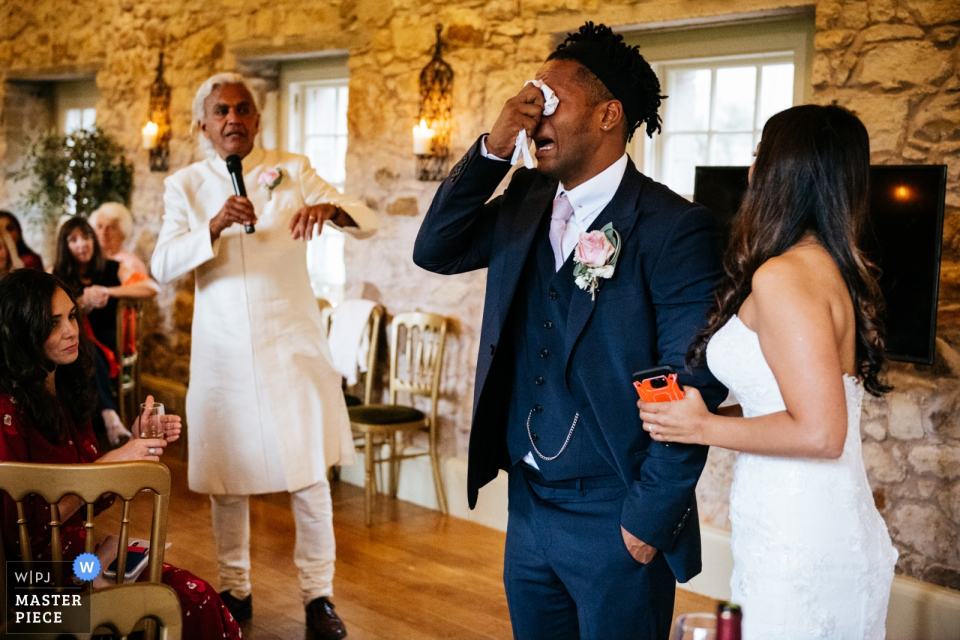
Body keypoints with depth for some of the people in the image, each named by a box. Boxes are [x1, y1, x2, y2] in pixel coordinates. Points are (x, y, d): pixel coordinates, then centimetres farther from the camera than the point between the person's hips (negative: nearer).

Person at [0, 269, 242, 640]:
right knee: (190, 600, -20)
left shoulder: (63, 393, 10)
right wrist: (111, 462, -20)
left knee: (198, 596, -12)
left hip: (85, 549, 8)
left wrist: (138, 443, -1)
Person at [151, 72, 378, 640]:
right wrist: (215, 226, -24)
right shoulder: (185, 186, 5)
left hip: (292, 348, -1)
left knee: (310, 480, 0)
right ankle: (236, 591, 26)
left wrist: (330, 208, -28)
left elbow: (370, 223, -6)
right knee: (227, 481, 8)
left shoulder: (292, 171, 2)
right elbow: (163, 267, -7)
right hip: (223, 354, 1)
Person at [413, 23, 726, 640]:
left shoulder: (675, 228, -16)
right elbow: (435, 251, 2)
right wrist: (493, 147, -8)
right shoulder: (527, 199, 6)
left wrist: (648, 519, -15)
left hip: (614, 520, -6)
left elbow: (695, 388, -17)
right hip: (528, 502, 7)